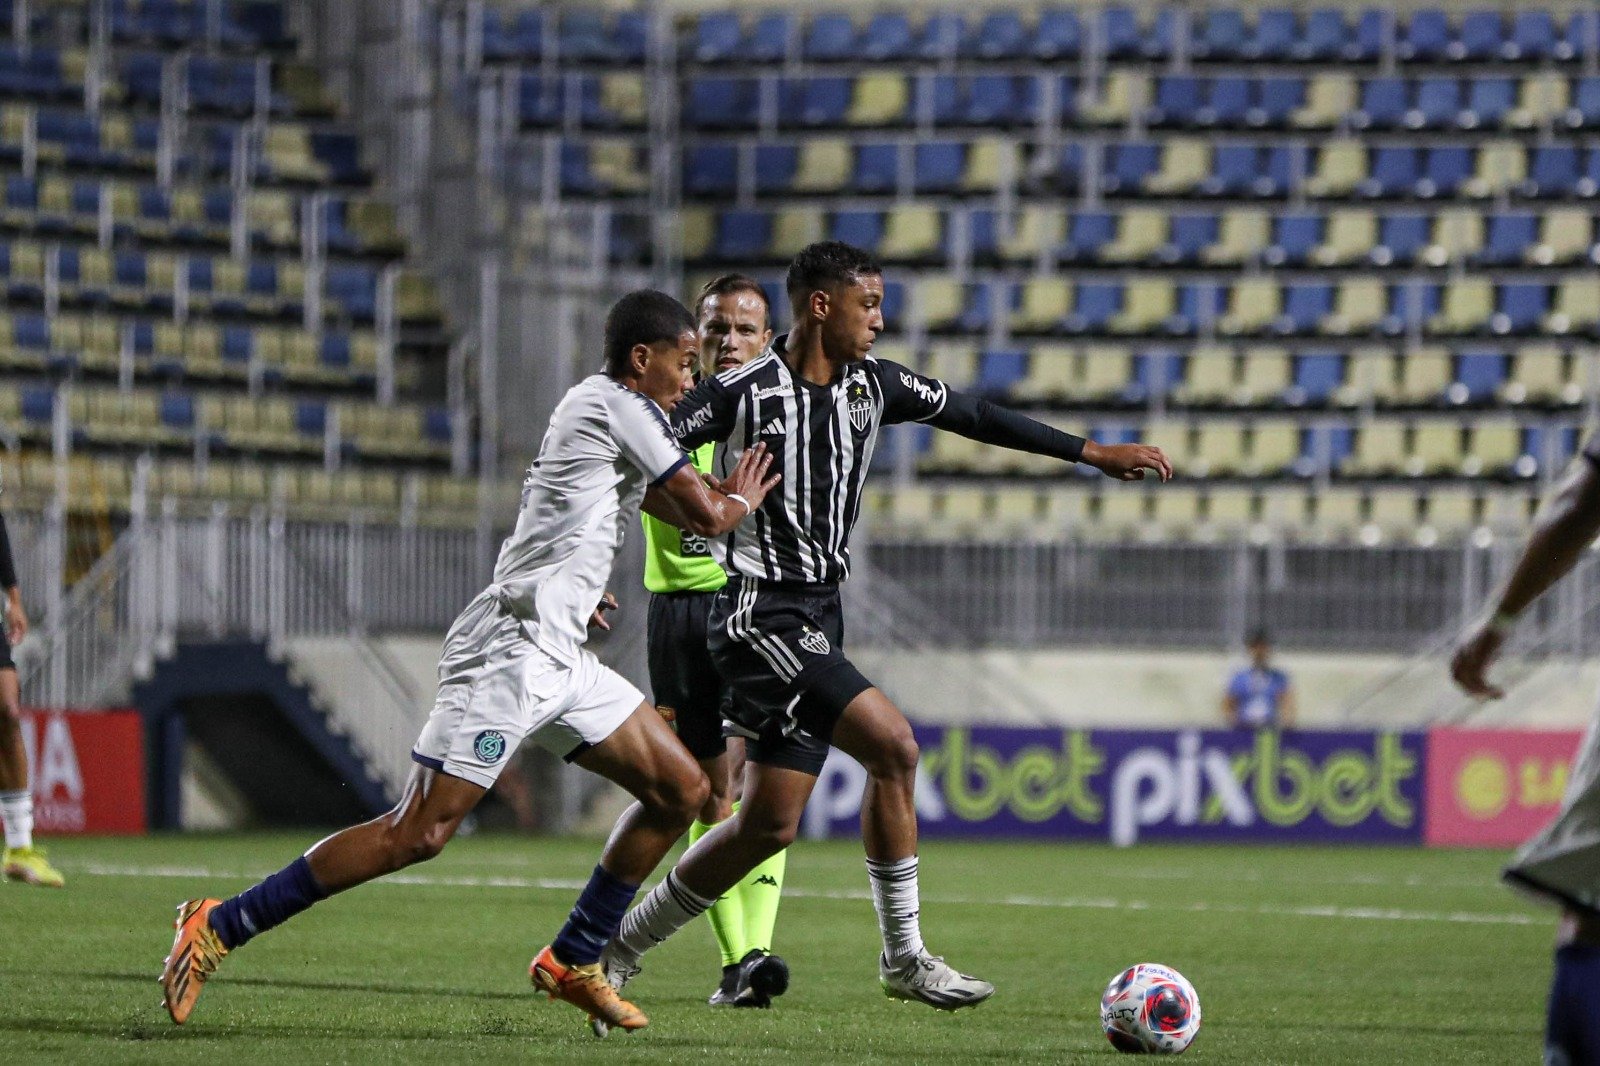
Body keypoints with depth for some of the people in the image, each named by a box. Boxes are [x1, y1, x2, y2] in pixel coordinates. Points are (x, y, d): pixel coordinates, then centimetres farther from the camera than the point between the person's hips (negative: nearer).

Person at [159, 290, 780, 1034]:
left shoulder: (599, 409, 20)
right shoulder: (619, 408, -8)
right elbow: (704, 515, -7)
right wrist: (743, 503, 12)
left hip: (557, 659, 10)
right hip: (510, 652, -10)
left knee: (681, 789, 9)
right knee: (418, 834, -15)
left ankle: (573, 962, 15)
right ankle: (220, 928, -10)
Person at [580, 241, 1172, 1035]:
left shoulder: (872, 386, 8)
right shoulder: (744, 394, -14)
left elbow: (973, 417, 16)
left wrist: (1094, 454, 17)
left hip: (817, 617, 9)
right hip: (760, 618, -9)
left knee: (769, 825, 3)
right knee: (892, 746, -18)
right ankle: (903, 957, -8)